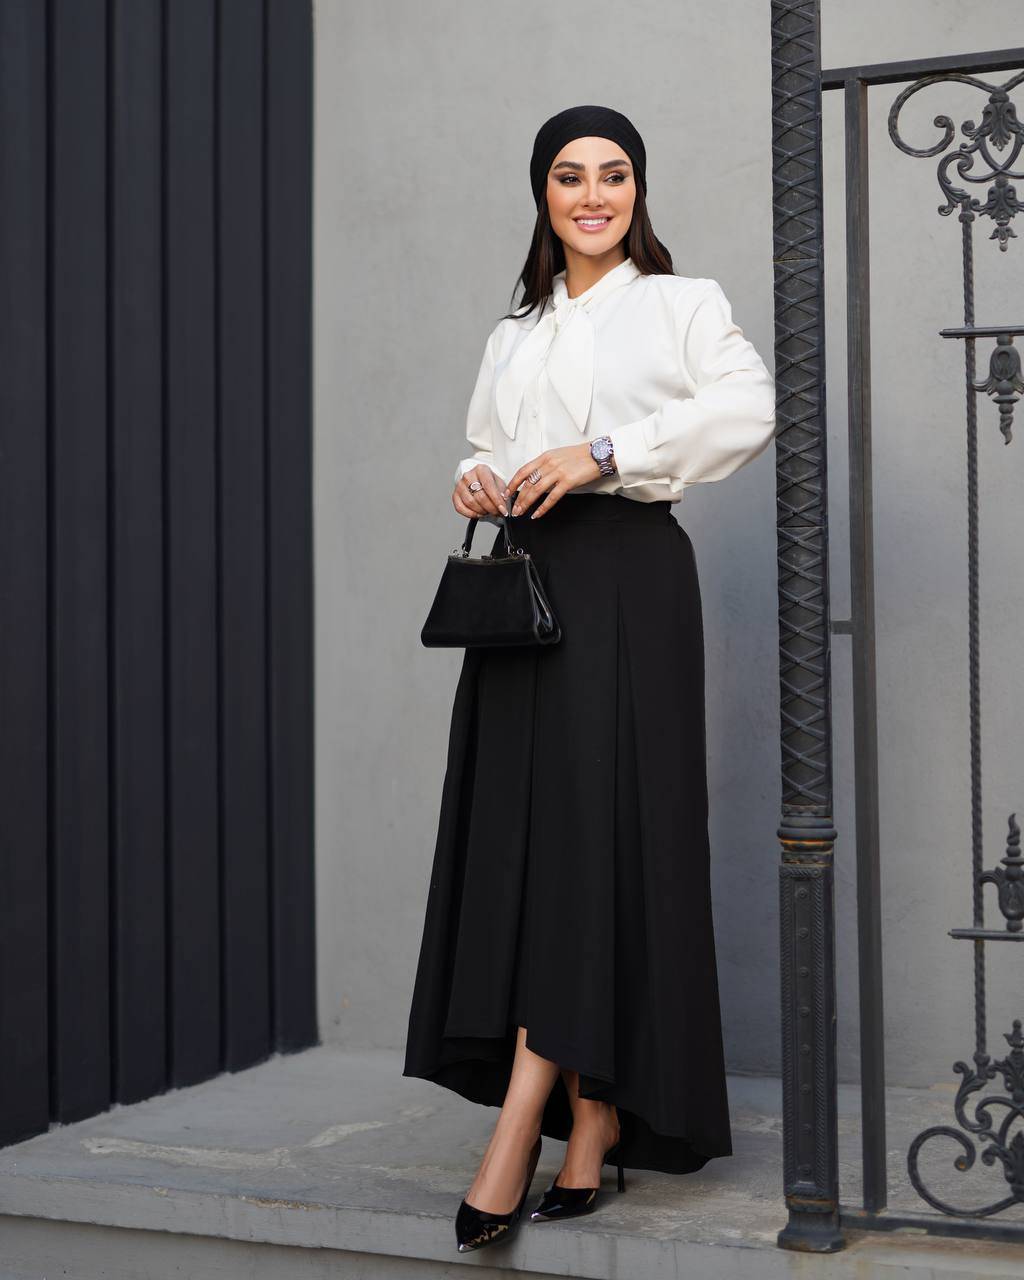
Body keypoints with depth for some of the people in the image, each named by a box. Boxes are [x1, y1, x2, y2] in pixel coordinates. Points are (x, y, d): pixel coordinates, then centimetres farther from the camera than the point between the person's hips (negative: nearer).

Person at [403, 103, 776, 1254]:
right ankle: (592, 1118, 3)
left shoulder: (682, 303, 8)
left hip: (626, 575, -5)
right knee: (521, 835, -2)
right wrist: (478, 483, 4)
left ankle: (523, 1117, -14)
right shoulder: (513, 335, 23)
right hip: (523, 578, 5)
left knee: (593, 832, -12)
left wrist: (603, 456, -16)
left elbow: (747, 407, -9)